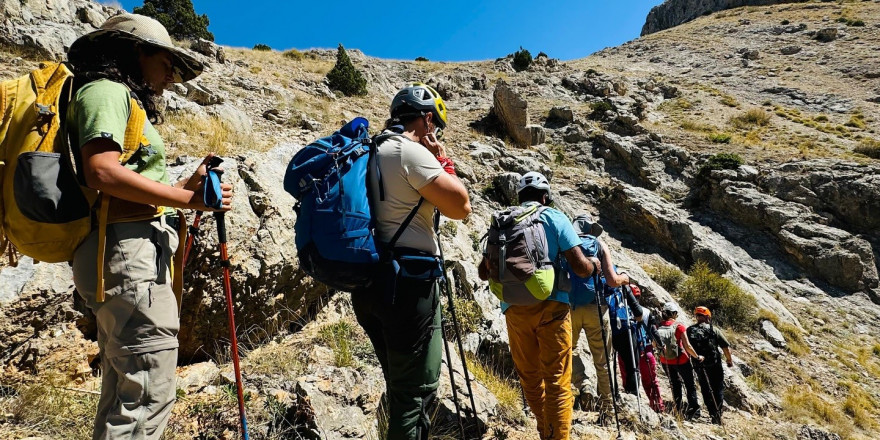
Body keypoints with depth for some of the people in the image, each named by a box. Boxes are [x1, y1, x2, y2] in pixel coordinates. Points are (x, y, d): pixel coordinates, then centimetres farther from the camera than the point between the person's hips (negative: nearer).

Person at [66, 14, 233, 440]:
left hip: (133, 256, 10)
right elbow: (102, 171, -21)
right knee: (149, 394, -8)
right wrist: (188, 198, -16)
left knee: (122, 394, 16)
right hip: (127, 253, -10)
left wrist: (189, 184, 14)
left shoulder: (123, 99, 25)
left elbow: (131, 195, 16)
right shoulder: (106, 90, -2)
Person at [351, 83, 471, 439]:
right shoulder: (412, 151, -12)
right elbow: (460, 207, -12)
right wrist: (442, 159, 2)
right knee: (417, 389, 1)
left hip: (369, 281, 10)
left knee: (399, 383, 22)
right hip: (406, 282, -9)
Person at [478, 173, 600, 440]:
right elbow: (580, 267, -4)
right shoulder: (555, 217, 3)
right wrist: (595, 265, 18)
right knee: (557, 382, 3)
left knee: (529, 378, 17)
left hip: (514, 309, 3)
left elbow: (484, 273, 12)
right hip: (551, 305, -3)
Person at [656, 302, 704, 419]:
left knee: (674, 384, 22)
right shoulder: (679, 327, -19)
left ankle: (679, 408, 29)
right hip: (681, 361, -3)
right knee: (690, 385, 15)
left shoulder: (658, 327, -10)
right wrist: (697, 357, -5)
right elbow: (687, 346, -19)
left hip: (665, 362, 4)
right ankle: (693, 409, 17)